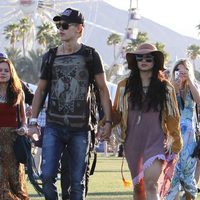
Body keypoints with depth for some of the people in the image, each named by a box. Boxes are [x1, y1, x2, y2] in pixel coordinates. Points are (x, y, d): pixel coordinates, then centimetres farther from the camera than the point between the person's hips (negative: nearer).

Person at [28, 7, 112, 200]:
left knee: (77, 181, 2)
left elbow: (102, 89, 2)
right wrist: (33, 121, 7)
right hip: (54, 126, 2)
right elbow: (41, 90, 14)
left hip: (80, 128, -2)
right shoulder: (51, 56, 8)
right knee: (47, 176, -10)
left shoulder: (90, 56, 1)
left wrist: (108, 121, -5)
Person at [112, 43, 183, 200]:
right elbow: (116, 114, 12)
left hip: (157, 141, -3)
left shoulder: (166, 87, 5)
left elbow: (173, 118, 9)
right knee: (138, 186, 10)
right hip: (132, 142, 3)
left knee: (151, 185, -20)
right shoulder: (125, 86, 8)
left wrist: (176, 145, 10)